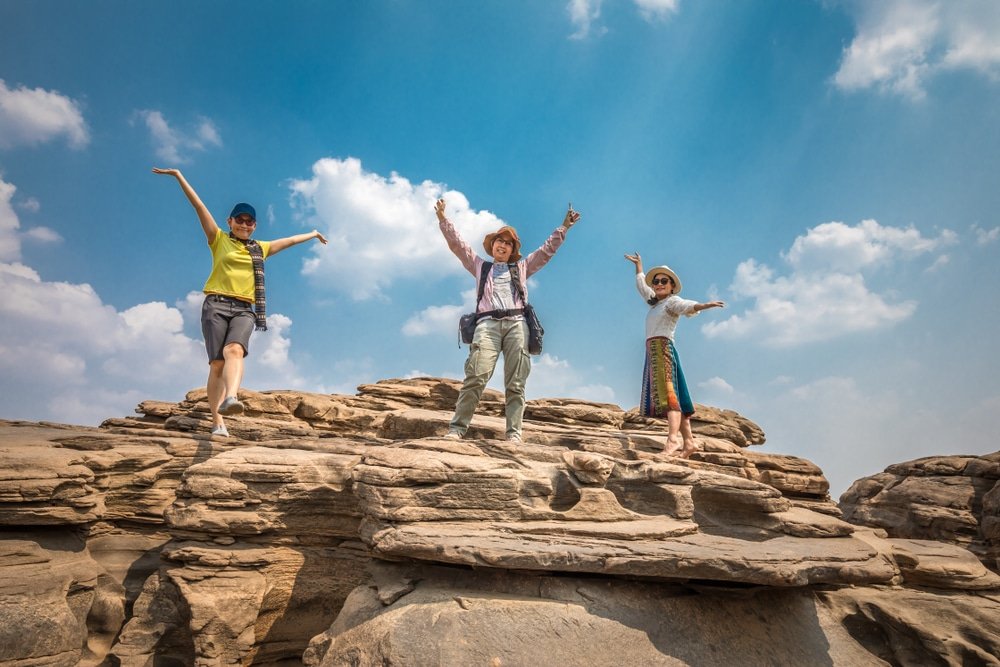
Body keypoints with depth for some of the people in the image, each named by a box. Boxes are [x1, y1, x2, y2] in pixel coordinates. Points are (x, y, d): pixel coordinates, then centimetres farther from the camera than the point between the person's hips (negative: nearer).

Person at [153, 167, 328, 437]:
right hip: (217, 305, -1)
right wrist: (178, 175, 8)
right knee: (217, 363, -11)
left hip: (244, 310, 2)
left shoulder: (260, 249, 23)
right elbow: (199, 206, 10)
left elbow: (290, 240, 35)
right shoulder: (219, 240, 14)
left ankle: (230, 398, -51)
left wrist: (313, 234, 47)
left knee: (235, 350, -27)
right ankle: (218, 423, -13)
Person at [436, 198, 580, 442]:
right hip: (488, 323, -1)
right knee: (476, 377, -19)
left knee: (515, 383, -7)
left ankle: (514, 434, -9)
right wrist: (442, 219, 18)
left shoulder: (521, 267, 29)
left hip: (516, 323, 2)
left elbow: (547, 250, 28)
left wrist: (564, 227, 22)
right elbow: (456, 244, 24)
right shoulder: (480, 266, 28)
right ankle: (457, 428, -21)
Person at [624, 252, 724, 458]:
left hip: (663, 348, -8)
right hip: (653, 350, 8)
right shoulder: (655, 301, 24)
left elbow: (687, 306, -22)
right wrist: (638, 264, 54)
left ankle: (672, 440, -38)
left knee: (668, 393, -23)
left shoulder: (672, 301, 1)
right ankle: (688, 441, -2)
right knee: (672, 395, 1)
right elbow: (641, 284, 41)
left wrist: (703, 305, -43)